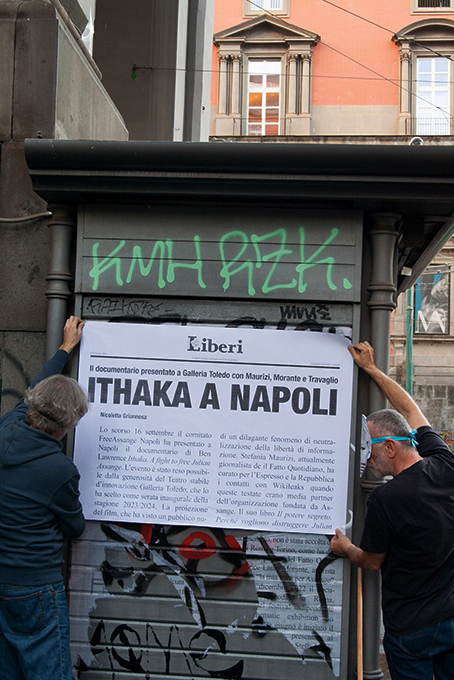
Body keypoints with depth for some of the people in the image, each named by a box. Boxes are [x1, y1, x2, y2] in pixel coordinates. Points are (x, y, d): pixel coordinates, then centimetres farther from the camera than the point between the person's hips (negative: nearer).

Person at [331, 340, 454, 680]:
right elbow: (411, 412, 8)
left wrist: (345, 548, 15)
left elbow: (372, 561, -6)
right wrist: (372, 370, 14)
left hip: (412, 629, -6)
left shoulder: (385, 499, -23)